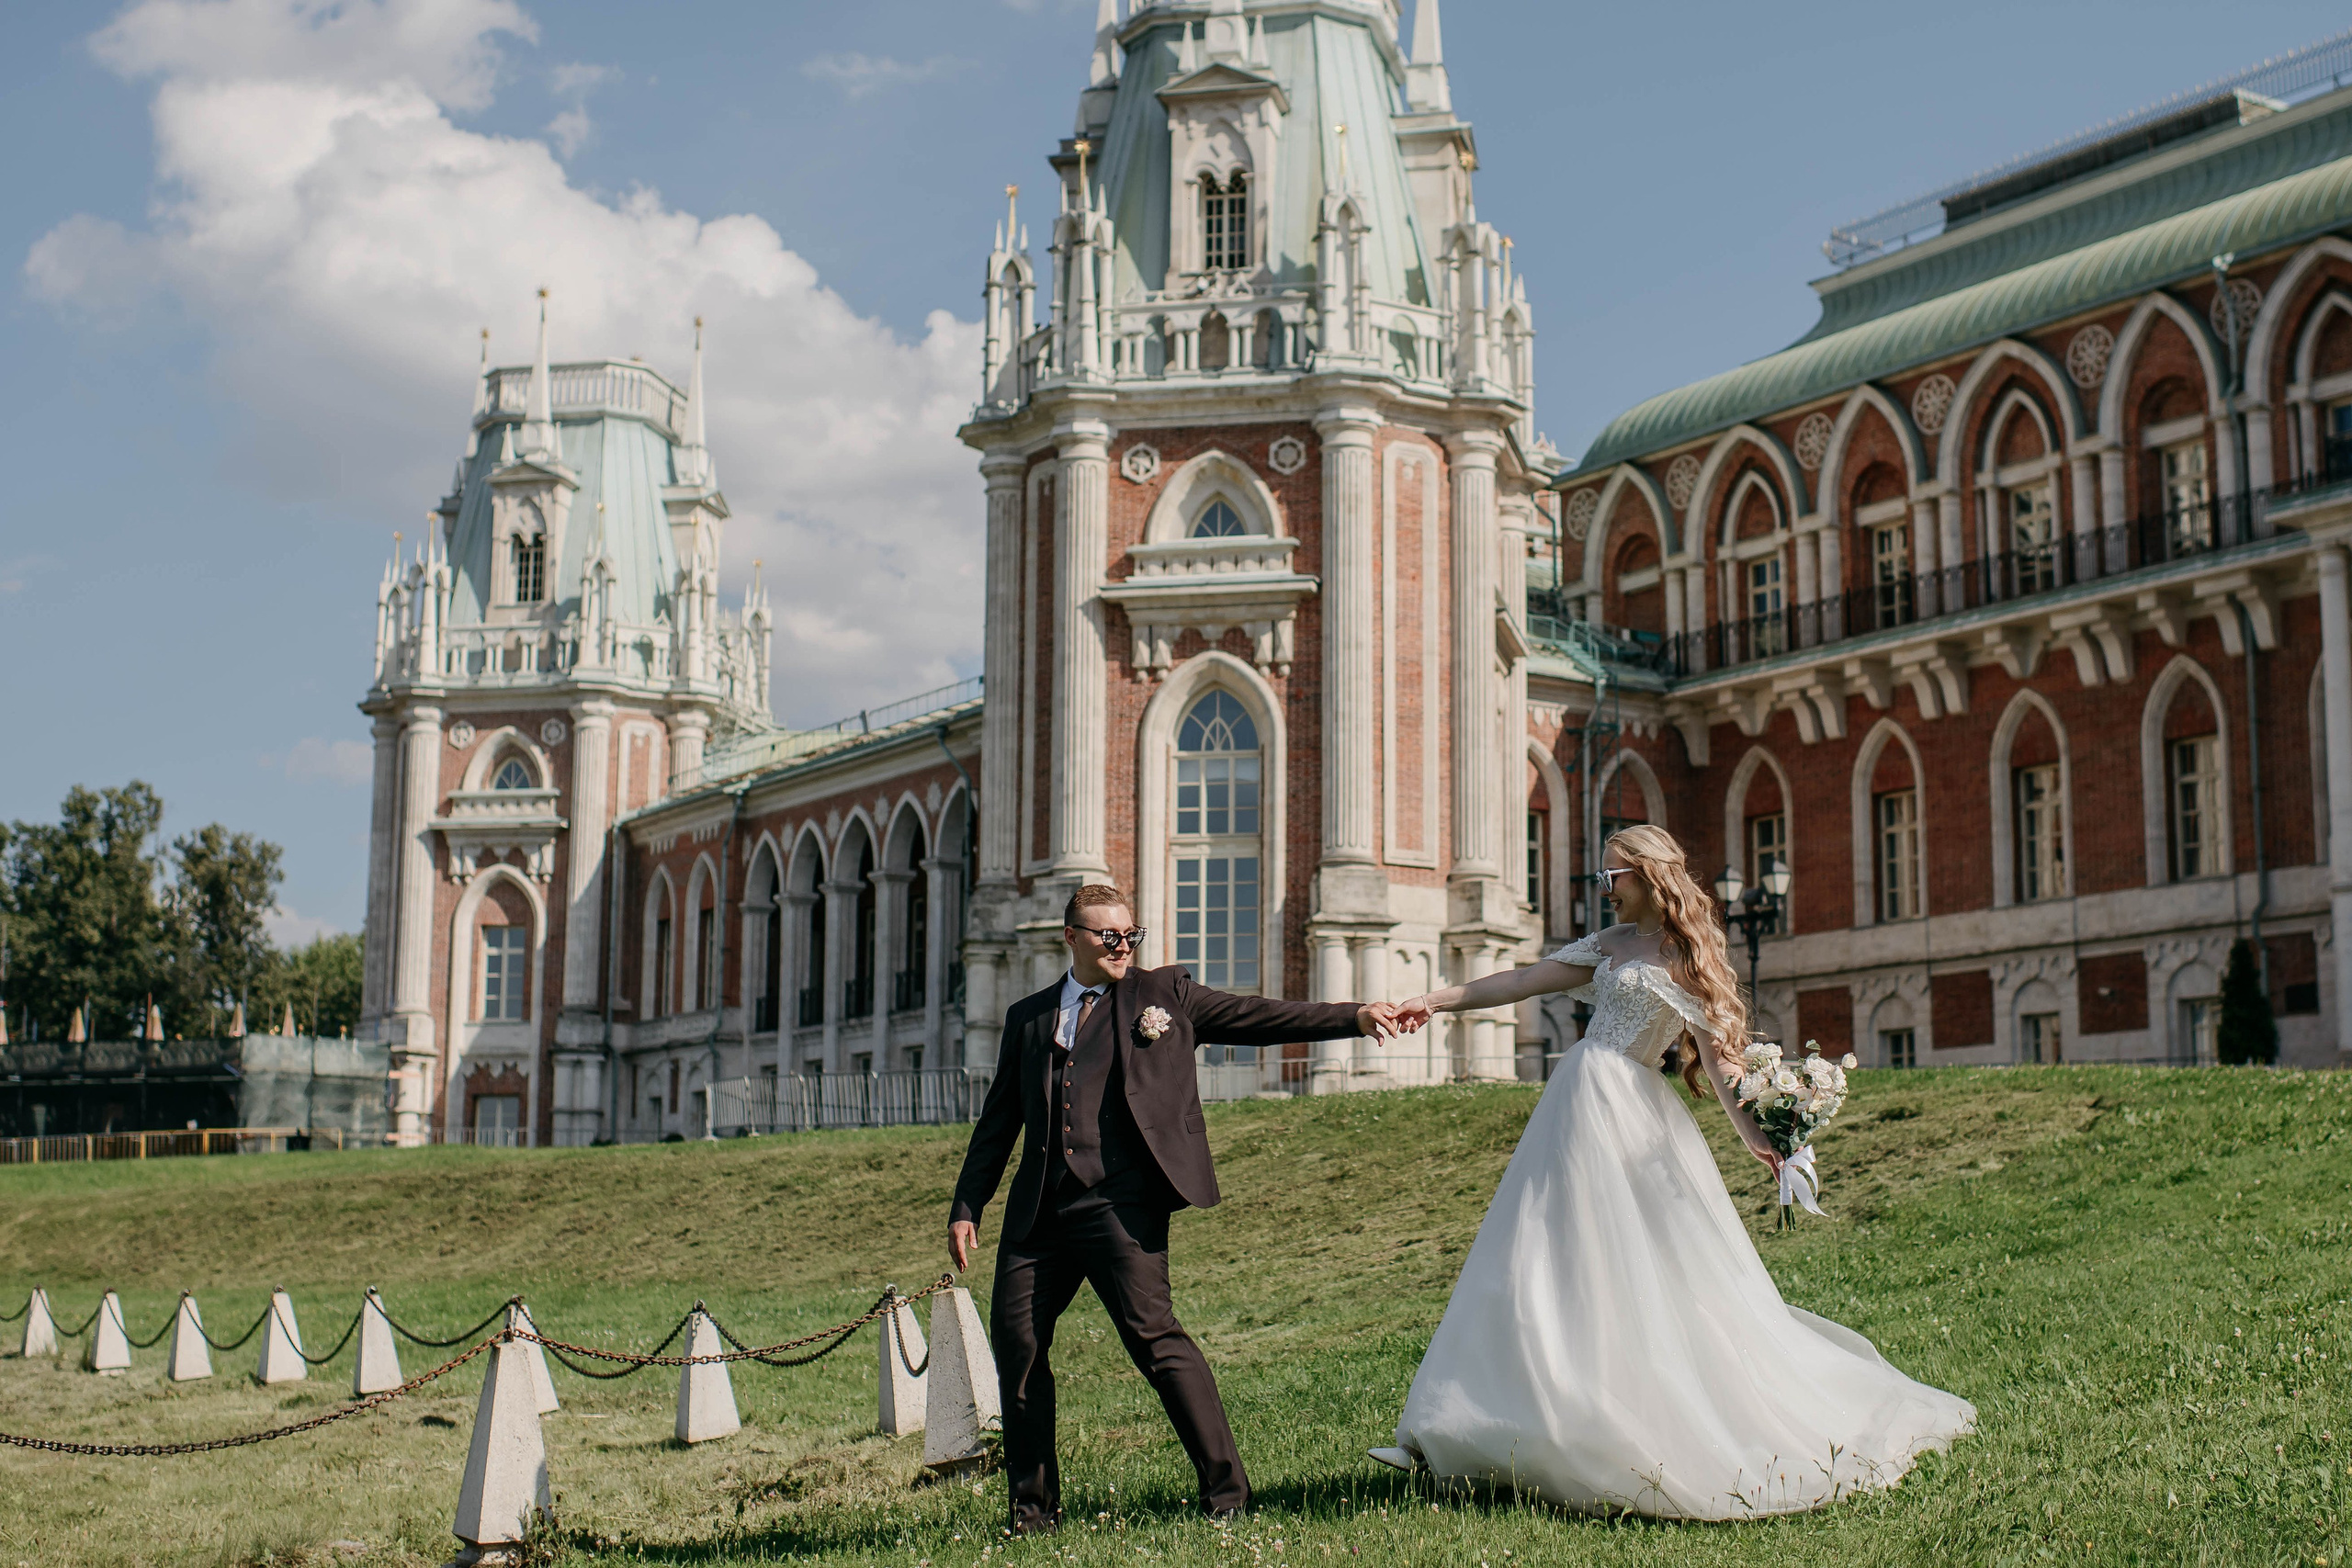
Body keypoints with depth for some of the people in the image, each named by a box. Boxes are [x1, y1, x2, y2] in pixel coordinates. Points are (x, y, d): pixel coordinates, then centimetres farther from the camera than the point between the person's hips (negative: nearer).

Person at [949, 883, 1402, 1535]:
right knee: (1015, 1340, 2)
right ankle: (1034, 1505, 16)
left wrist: (1355, 1017, -5)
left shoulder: (1164, 994, 11)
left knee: (1153, 1333, -14)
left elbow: (1258, 1017, 5)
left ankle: (1225, 1488, -6)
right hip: (1039, 1212, 4)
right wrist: (966, 1207, 16)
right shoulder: (1027, 1017, 19)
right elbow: (997, 1121, 22)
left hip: (1122, 1203, -4)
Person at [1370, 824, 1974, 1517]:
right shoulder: (1611, 944, 15)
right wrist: (1437, 1001, 12)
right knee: (1552, 1264, 7)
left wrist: (1751, 1130, -20)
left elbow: (1715, 1049, -9)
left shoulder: (1687, 957, -4)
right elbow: (1523, 981, 16)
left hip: (1628, 1114, -7)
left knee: (1625, 1275, -6)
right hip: (1577, 1103, 7)